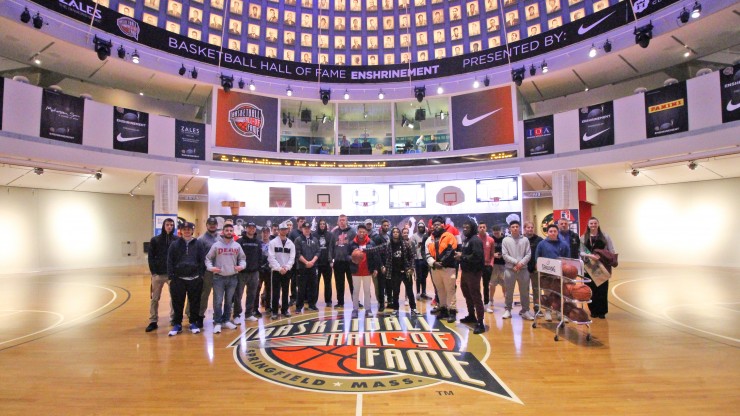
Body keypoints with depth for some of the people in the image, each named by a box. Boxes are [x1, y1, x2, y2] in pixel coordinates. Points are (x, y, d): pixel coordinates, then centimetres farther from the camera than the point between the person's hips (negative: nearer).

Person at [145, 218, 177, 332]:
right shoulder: (155, 240, 2)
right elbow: (151, 257, 1)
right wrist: (153, 272, -7)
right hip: (158, 274, 0)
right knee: (154, 298, 7)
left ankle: (174, 319, 18)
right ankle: (153, 321, 17)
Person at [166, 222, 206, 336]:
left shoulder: (198, 244, 3)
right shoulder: (175, 244, 4)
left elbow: (202, 261, 3)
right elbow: (170, 261, 2)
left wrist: (201, 275, -2)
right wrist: (171, 276, -4)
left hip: (195, 279, 0)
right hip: (178, 279, 0)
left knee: (195, 302, 8)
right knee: (177, 303, 7)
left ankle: (194, 323, 22)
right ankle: (177, 324, 21)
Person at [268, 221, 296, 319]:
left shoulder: (291, 243, 6)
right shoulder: (273, 242, -3)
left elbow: (292, 258, 1)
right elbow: (271, 257, -10)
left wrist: (286, 267, -13)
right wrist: (279, 268, -17)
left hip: (287, 271, 3)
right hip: (276, 271, -3)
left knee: (285, 291, 10)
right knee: (275, 292, 1)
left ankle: (285, 310, 20)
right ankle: (274, 311, 10)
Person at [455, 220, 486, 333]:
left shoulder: (475, 240, -15)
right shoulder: (466, 240, 16)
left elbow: (477, 256, -26)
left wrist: (462, 257, -18)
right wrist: (459, 256, -1)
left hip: (473, 272, -10)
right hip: (465, 271, 10)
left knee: (476, 296, -8)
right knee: (467, 295, 20)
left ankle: (480, 323, -4)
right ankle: (471, 316, 36)